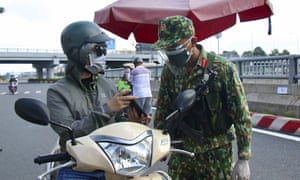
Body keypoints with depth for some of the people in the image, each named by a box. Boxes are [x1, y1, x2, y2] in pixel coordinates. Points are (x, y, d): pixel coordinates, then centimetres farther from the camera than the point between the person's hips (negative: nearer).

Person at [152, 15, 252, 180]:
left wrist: (243, 159, -12)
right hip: (182, 149, 4)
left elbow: (242, 116, -12)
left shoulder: (223, 69, -16)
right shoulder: (169, 72, -2)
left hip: (216, 152, -4)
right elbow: (162, 111, 10)